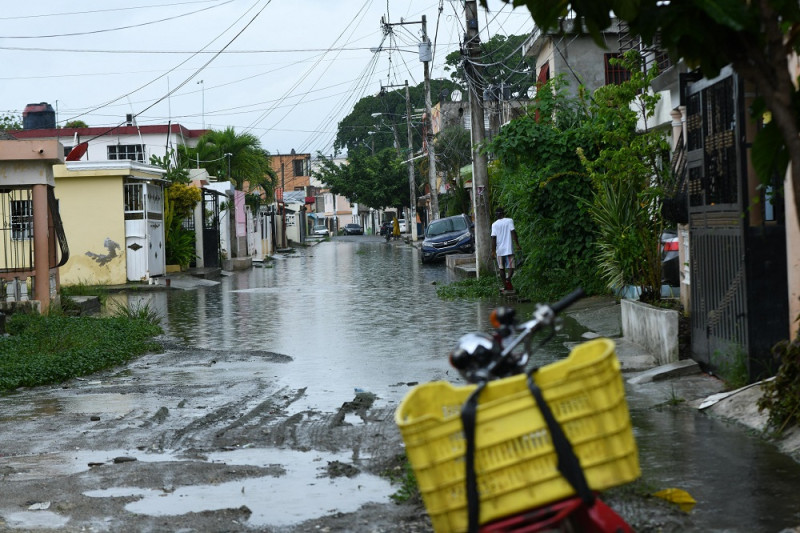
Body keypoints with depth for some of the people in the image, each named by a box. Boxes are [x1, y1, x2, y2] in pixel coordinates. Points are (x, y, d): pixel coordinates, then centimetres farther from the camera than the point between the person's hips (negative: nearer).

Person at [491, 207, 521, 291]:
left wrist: (493, 251, 0)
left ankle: (505, 285, 12)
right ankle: (508, 279, -26)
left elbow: (493, 238, -3)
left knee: (502, 268, 11)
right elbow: (513, 232, -8)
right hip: (509, 249, -1)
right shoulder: (509, 221, 0)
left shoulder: (494, 224, 2)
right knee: (511, 266, 1)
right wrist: (517, 244, -4)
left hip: (499, 250, 1)